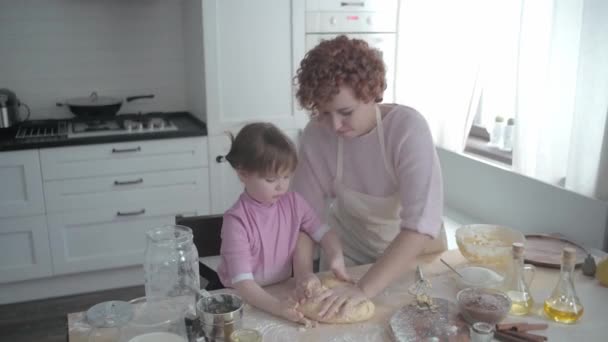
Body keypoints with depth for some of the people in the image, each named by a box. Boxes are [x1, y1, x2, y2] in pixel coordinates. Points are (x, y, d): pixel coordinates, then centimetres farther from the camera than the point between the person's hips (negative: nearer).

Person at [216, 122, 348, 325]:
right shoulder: (237, 220, -20)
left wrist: (337, 257, -16)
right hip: (248, 299, -4)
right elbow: (242, 281, -25)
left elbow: (323, 232, 5)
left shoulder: (293, 203, -4)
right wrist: (276, 306, -39)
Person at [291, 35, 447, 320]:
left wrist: (364, 289, -42)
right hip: (349, 251, 2)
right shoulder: (316, 135, -19)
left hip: (413, 251, -1)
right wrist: (304, 272, -28)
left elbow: (421, 223, -35)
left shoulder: (408, 128, -29)